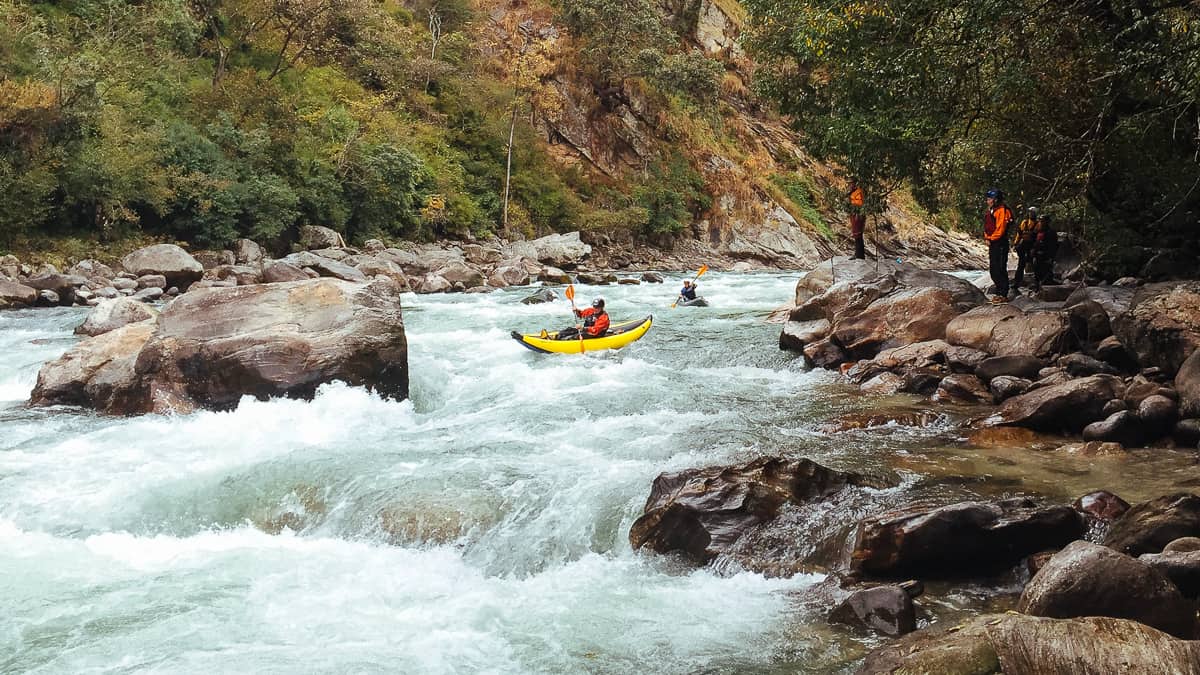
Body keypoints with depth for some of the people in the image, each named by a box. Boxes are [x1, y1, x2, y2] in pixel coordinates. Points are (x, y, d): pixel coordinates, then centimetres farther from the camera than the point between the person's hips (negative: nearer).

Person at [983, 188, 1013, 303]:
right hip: (992, 244, 10)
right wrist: (987, 237, 5)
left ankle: (1003, 295, -5)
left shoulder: (1002, 211, -14)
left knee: (1000, 270, -8)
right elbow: (987, 227, 20)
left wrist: (991, 238, -9)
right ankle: (999, 292, 20)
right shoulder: (990, 211, 16)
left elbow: (1000, 229, -18)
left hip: (1000, 244, -10)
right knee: (993, 270, 12)